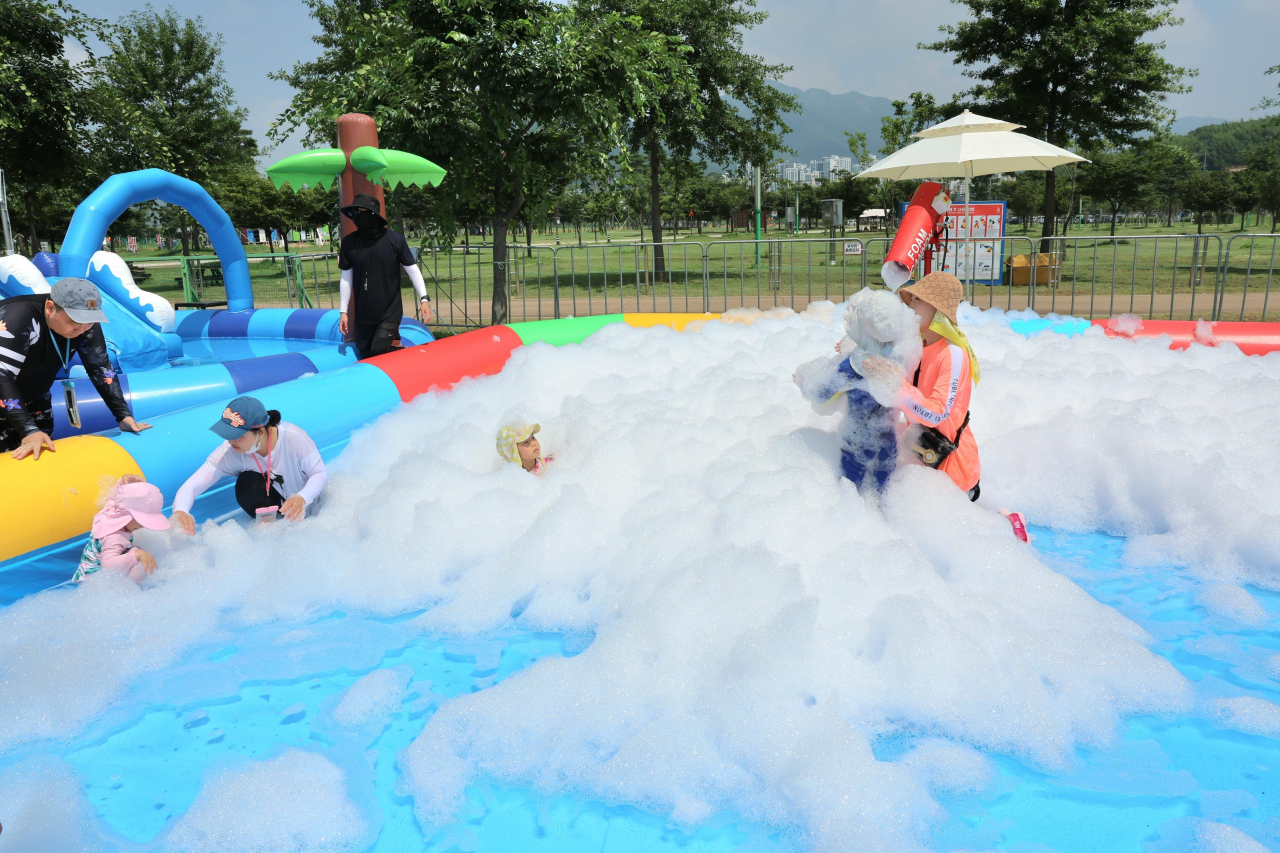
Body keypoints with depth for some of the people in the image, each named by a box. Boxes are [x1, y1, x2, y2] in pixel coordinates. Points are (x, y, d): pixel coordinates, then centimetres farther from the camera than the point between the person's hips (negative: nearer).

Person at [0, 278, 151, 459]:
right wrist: (28, 431, -45)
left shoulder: (86, 323, -18)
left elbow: (100, 369, -9)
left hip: (35, 400, 5)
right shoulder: (17, 319, -34)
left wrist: (124, 415, -18)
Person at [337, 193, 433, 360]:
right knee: (366, 358, 6)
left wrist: (424, 298, -9)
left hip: (390, 314, -3)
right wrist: (343, 311, 6)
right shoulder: (348, 243, -1)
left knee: (380, 353, -13)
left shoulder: (394, 239, -9)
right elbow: (346, 278, 7)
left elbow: (412, 269, -2)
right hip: (362, 316, 4)